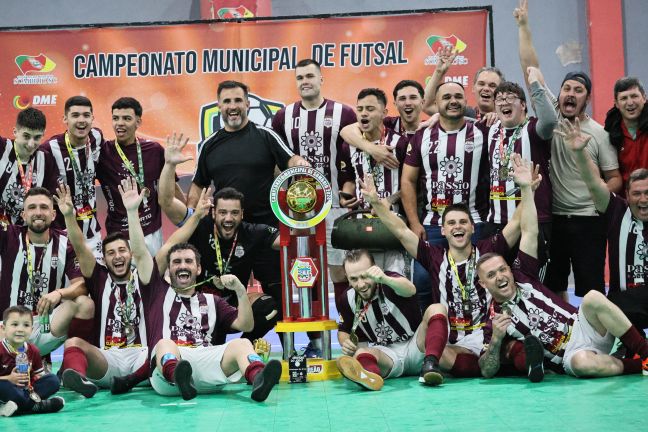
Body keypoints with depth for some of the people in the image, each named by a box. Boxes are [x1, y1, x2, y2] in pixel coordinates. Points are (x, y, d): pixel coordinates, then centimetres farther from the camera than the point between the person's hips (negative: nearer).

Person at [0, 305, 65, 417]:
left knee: (53, 380, -11)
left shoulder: (33, 351, 9)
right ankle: (35, 405, -31)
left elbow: (39, 375, 14)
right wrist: (9, 379, -20)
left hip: (27, 389, 6)